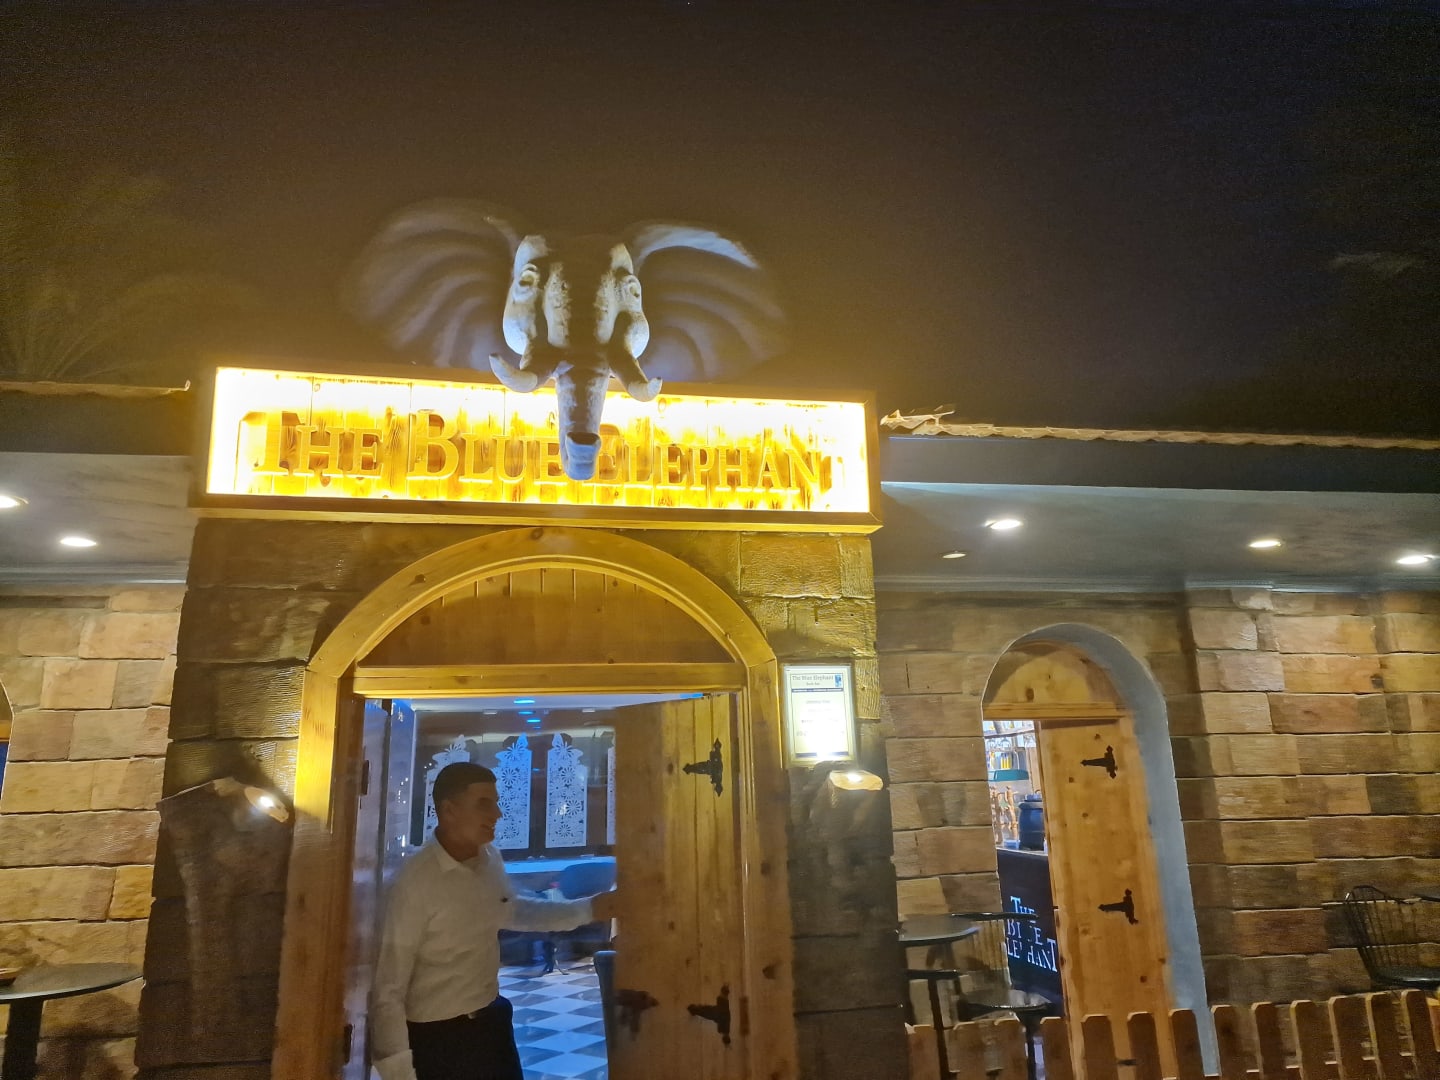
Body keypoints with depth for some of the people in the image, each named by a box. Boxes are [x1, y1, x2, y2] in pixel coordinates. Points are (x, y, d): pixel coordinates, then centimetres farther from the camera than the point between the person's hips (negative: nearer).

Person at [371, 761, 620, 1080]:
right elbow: (387, 992, -21)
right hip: (436, 1037, -6)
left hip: (493, 1020, 6)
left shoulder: (491, 860, -5)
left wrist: (588, 909, 11)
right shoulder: (414, 883, -24)